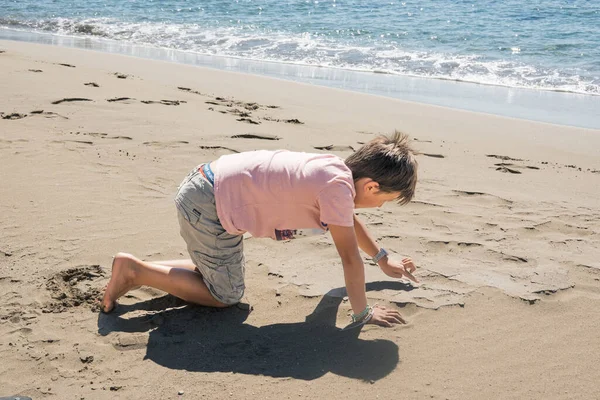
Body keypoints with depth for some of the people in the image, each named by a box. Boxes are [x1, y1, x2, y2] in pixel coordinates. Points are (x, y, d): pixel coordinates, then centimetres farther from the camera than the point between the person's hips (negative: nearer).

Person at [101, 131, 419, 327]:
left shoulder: (338, 169, 7)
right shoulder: (338, 187, -20)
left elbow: (349, 220, 26)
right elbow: (350, 257, -17)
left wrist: (384, 260, 34)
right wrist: (363, 314, -5)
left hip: (208, 181, 9)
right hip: (211, 205, -9)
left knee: (219, 273, 23)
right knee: (225, 296, 4)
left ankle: (137, 270, 20)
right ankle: (135, 270, 4)